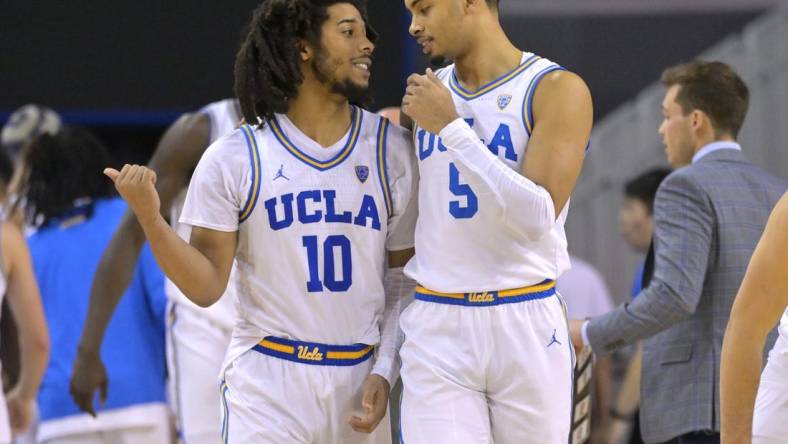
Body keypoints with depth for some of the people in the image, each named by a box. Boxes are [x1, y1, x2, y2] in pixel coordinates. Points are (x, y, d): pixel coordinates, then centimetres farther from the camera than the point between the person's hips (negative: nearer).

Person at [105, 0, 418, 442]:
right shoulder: (234, 158, -2)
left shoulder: (392, 149, 4)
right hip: (267, 382, -2)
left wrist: (385, 372, -1)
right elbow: (207, 286, -1)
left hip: (359, 379, 2)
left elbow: (406, 274, 9)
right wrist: (150, 218, -15)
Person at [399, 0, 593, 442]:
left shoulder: (556, 90, -6)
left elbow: (538, 217, -18)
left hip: (525, 326, -3)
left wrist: (451, 127, -17)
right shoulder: (429, 92, 11)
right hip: (436, 328, 3)